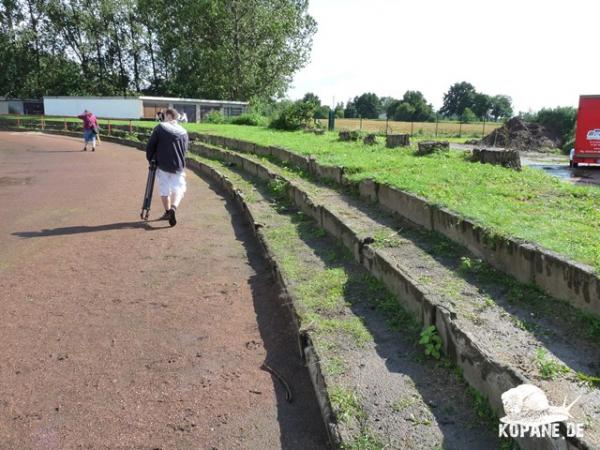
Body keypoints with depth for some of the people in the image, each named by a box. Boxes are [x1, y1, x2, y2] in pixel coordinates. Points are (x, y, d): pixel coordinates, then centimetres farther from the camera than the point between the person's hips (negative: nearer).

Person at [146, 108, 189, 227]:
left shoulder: (160, 128, -3)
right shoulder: (183, 131, 5)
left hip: (162, 165, -1)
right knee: (179, 188, 8)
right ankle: (173, 208, -16)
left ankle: (167, 212, 21)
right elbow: (185, 150, 9)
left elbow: (150, 145, -2)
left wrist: (150, 159, 11)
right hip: (178, 166, 1)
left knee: (164, 190, 13)